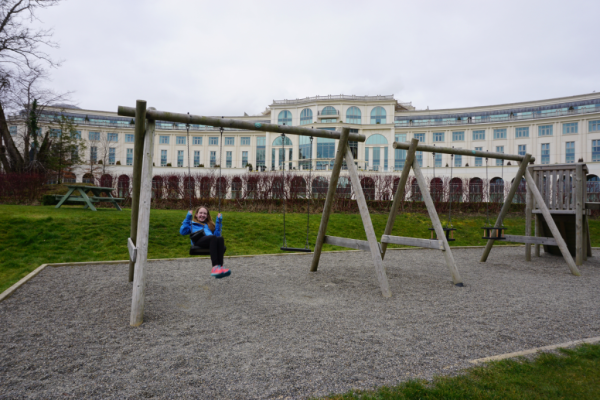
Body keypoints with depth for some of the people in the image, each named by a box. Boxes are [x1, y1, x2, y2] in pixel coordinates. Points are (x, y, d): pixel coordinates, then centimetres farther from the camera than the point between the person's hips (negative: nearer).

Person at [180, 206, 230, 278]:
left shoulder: (209, 225, 40)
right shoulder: (192, 224, 32)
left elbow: (217, 234, 22)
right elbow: (182, 231, 11)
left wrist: (219, 221, 20)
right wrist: (188, 218, 10)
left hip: (210, 242, 3)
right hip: (199, 241, -3)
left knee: (220, 238, -35)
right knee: (213, 237, -37)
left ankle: (220, 266, -50)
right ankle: (215, 267, -52)